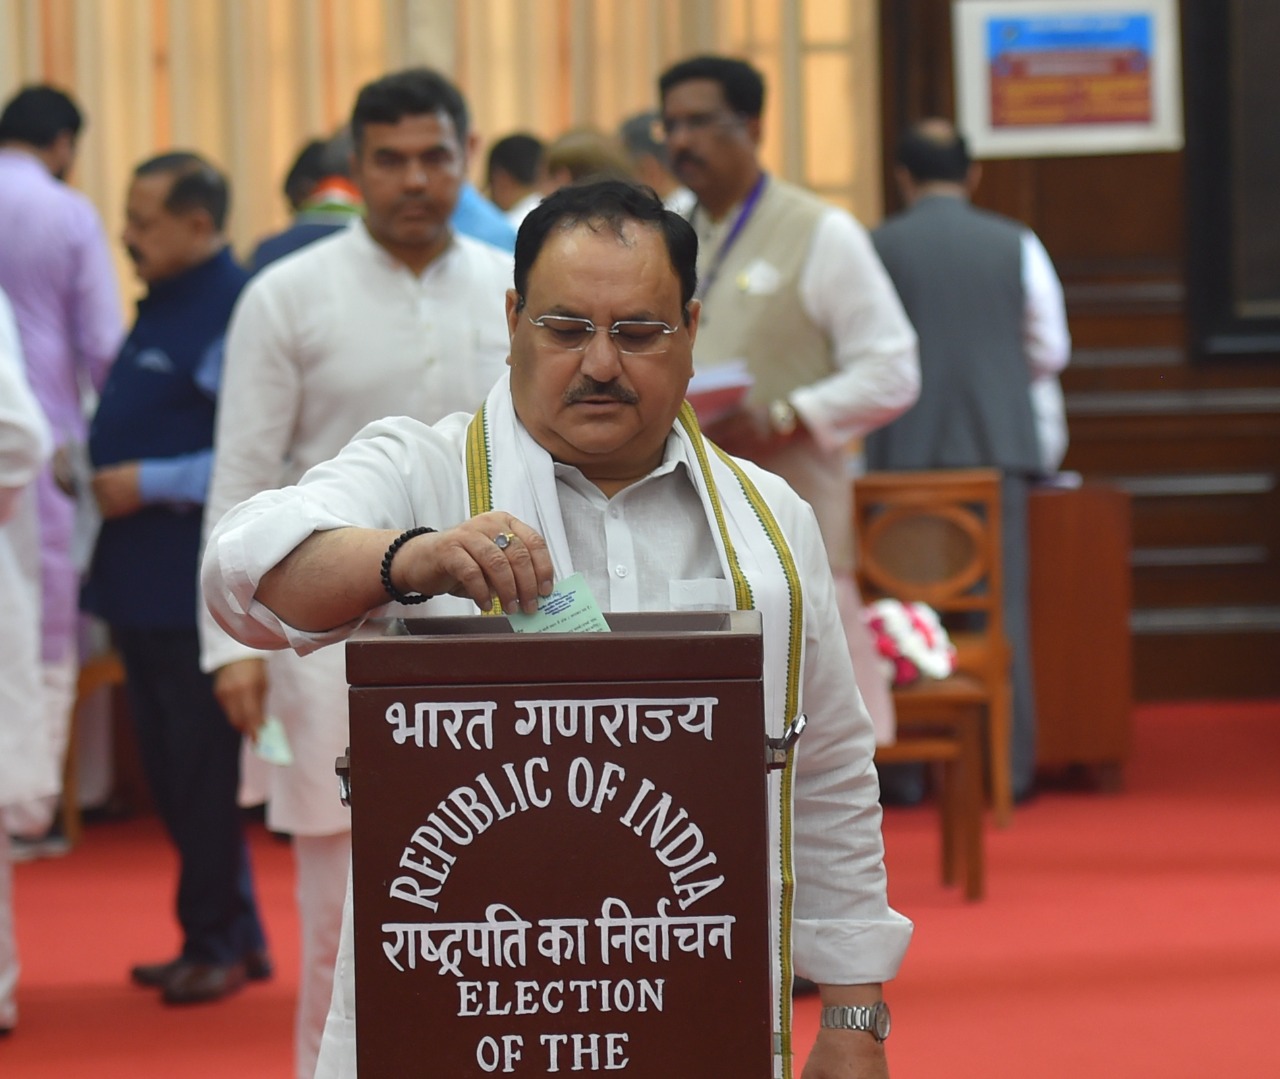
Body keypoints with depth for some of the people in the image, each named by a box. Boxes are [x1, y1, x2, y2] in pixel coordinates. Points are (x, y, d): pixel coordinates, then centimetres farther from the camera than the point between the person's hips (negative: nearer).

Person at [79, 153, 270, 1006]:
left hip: (198, 580, -10)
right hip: (146, 581, 10)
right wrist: (94, 466, 10)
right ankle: (232, 935, 23)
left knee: (199, 767, -1)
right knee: (170, 766, 14)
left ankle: (217, 942, 10)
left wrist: (150, 482, -18)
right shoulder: (166, 305, 15)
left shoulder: (233, 312, -16)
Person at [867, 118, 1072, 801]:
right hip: (998, 443, 1)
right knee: (1001, 604, 5)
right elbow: (1051, 350, 6)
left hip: (904, 453, -1)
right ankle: (1009, 764, 4)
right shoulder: (1016, 245, 1)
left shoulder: (877, 248, -2)